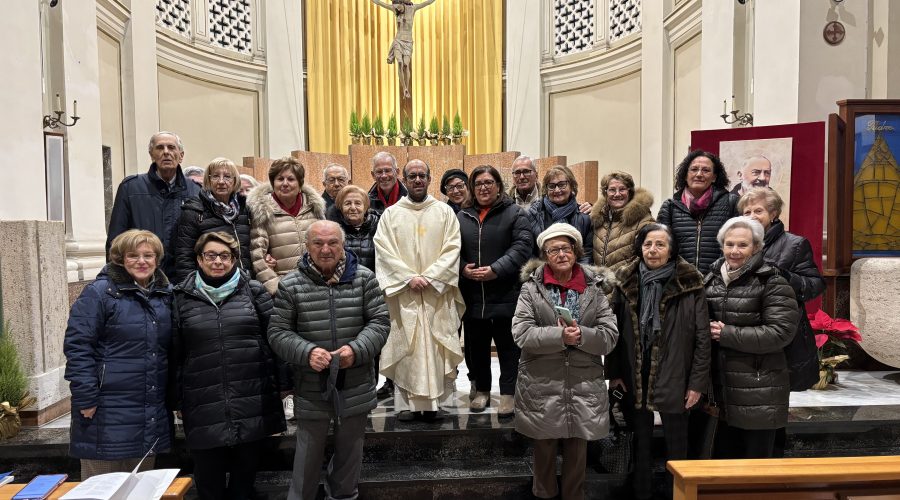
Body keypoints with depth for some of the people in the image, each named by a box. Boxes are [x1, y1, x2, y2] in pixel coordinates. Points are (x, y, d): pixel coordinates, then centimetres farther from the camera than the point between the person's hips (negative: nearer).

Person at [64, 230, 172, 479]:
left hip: (152, 415, 6)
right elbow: (77, 346, -13)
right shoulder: (99, 292, -9)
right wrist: (85, 399, -16)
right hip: (108, 412, -5)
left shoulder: (166, 294, 9)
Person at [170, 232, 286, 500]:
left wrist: (284, 380, 1)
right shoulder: (182, 297, 5)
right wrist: (176, 399, 7)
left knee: (246, 468, 14)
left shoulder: (254, 290, 3)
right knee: (208, 476, 11)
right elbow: (175, 352, 7)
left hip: (252, 400, 0)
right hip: (204, 406, 0)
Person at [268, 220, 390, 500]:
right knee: (309, 453, 14)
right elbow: (277, 332, -4)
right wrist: (307, 352, -21)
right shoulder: (290, 285, -5)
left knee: (350, 449, 20)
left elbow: (380, 321, -3)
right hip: (311, 388, -1)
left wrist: (357, 349, -19)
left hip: (356, 385, 2)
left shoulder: (363, 279, -3)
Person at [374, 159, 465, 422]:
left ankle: (433, 402, 9)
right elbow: (384, 251, -1)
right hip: (403, 292, 0)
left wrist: (429, 277, -11)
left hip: (437, 292, 0)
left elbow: (452, 249, 0)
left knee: (434, 347, 1)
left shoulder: (445, 211, 7)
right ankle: (407, 403, 10)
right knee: (405, 347, 1)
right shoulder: (391, 214, 7)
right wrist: (409, 277, -11)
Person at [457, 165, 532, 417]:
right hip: (472, 296, 4)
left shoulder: (514, 213, 1)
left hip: (505, 294, -4)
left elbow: (522, 246, -10)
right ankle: (482, 391, 28)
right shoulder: (462, 216, 12)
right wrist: (462, 268, -9)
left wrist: (496, 269, -19)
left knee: (508, 346, 4)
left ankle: (508, 394, 15)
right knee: (476, 346, 13)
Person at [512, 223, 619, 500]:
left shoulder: (594, 288, 2)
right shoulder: (531, 287, -3)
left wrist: (581, 335, -19)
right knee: (544, 449, 13)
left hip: (583, 384, 1)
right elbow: (521, 332, -12)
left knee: (577, 451, 14)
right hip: (542, 385, -1)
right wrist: (560, 335, -22)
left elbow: (610, 336, -2)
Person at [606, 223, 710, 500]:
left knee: (676, 446, 11)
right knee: (641, 441, 17)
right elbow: (614, 329, 2)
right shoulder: (626, 281, -1)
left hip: (674, 379, -2)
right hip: (635, 377, 2)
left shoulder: (689, 284, -9)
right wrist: (614, 372, 0)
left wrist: (698, 382, -7)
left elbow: (702, 336, -7)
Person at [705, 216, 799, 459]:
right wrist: (709, 331, -1)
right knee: (723, 455, 16)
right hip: (721, 387, 5)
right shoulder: (712, 279, 10)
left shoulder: (772, 283, -8)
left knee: (756, 459, 7)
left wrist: (727, 334, -17)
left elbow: (780, 332, -17)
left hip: (759, 393, -5)